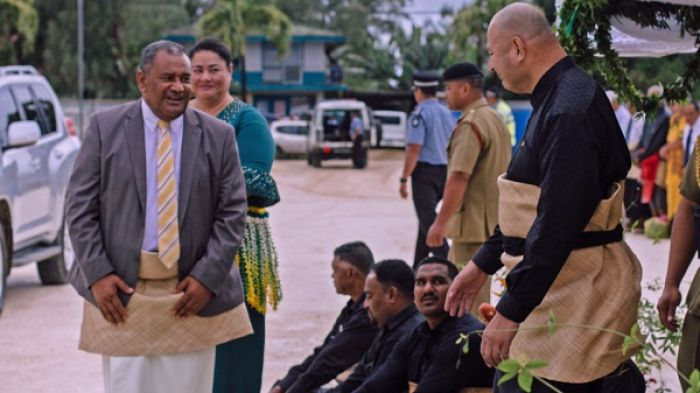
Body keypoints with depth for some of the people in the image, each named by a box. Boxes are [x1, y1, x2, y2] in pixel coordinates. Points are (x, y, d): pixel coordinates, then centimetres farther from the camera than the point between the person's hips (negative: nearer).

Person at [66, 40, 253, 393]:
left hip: (191, 290, 1)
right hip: (121, 288, -1)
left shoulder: (218, 136, 3)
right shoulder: (105, 127, 2)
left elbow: (233, 212, 2)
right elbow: (80, 206, 1)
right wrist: (97, 274, -7)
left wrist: (208, 277, -7)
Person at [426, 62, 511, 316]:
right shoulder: (495, 119, 15)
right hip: (493, 222, 10)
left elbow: (459, 178, -23)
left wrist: (441, 222, -21)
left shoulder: (470, 125, -17)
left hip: (472, 224, -10)